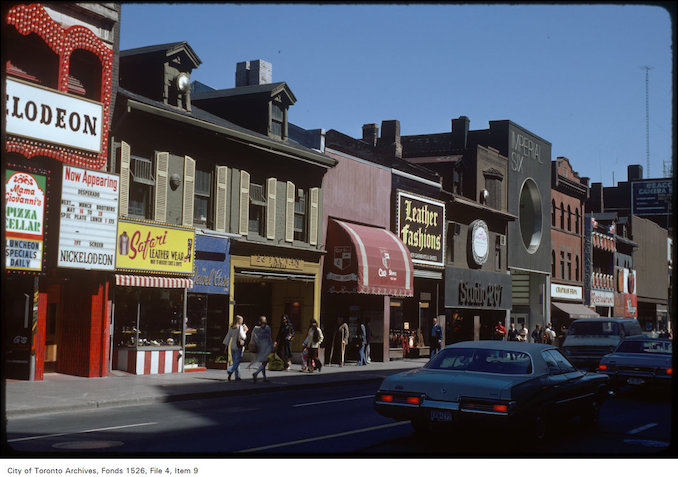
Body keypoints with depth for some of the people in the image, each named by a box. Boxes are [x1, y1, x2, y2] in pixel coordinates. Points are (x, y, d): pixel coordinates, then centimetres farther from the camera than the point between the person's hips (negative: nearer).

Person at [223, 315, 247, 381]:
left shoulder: (231, 328, 9)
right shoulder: (240, 327, -9)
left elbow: (228, 337, 9)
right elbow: (242, 337, -14)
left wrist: (225, 346, 13)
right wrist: (245, 331, 2)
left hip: (232, 346, 6)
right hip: (238, 346, -6)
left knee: (235, 362, 10)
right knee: (237, 361, -3)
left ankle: (237, 376, 9)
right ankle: (230, 371, -24)